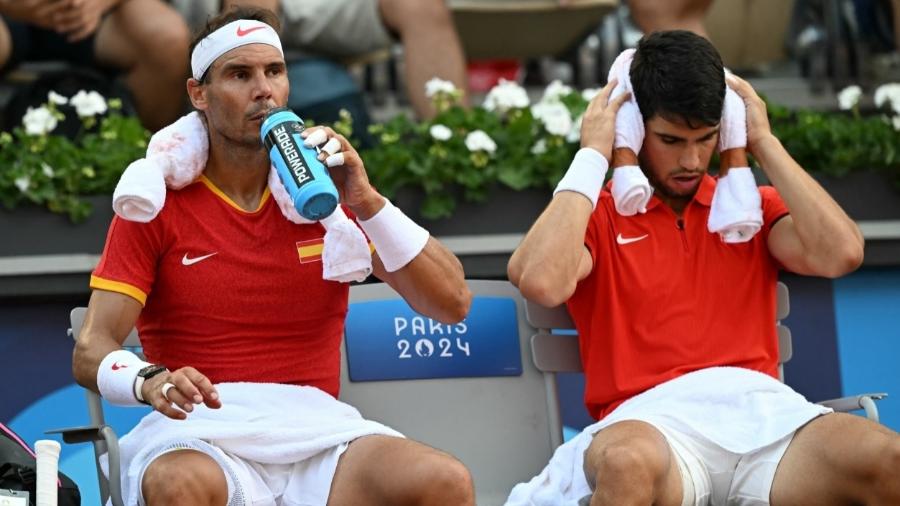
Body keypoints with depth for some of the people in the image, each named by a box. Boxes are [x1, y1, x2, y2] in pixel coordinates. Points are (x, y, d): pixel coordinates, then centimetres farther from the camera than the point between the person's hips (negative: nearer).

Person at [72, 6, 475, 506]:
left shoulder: (327, 190, 12)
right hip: (199, 433, -2)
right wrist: (150, 381, -26)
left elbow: (452, 303, 5)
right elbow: (90, 351, -2)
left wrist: (366, 202, -8)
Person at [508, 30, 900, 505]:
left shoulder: (754, 206, 22)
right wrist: (592, 158, 2)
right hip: (652, 419, -2)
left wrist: (764, 144, 10)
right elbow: (542, 282, -8)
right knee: (629, 464, -43)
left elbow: (839, 254, 3)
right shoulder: (595, 215, 14)